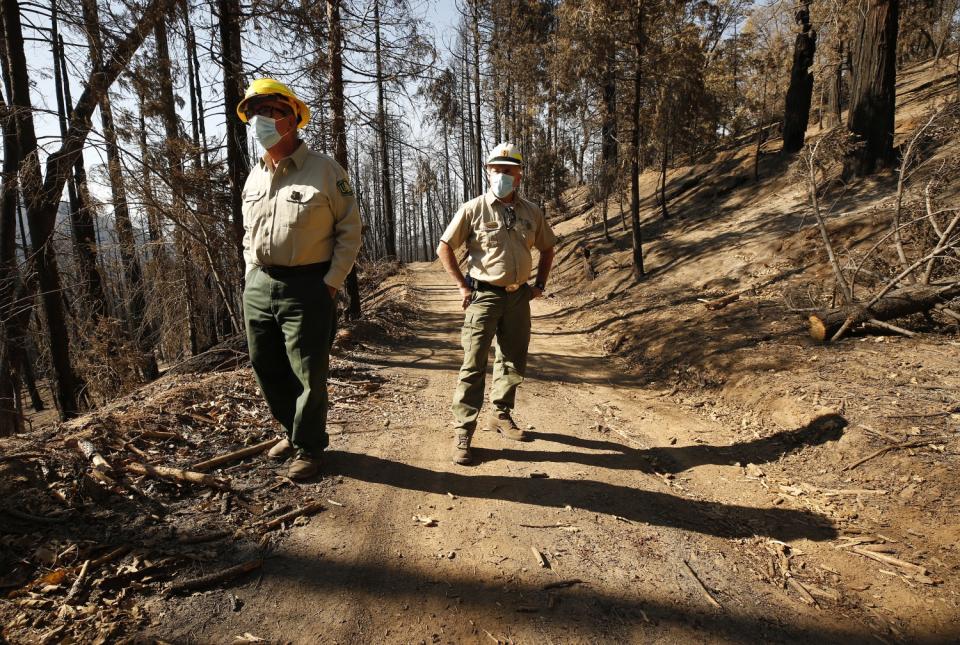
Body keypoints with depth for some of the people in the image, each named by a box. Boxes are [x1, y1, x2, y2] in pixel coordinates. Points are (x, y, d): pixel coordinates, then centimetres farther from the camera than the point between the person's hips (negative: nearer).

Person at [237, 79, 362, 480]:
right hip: (258, 286, 7)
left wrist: (331, 283, -11)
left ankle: (308, 447, 20)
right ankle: (293, 431, 35)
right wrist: (252, 276, 12)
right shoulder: (254, 178, 12)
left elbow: (349, 230, -6)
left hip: (307, 288, -6)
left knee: (309, 373, 1)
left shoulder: (325, 170, -6)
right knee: (267, 369, 14)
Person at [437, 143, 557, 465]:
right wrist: (463, 286, -7)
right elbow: (444, 248, -2)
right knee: (474, 365, -7)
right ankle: (463, 432, 0)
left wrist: (540, 284, 11)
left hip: (518, 297, 5)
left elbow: (547, 248, 21)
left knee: (513, 362, 13)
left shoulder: (531, 212, 7)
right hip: (483, 296, -5)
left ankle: (501, 415, 32)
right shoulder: (473, 209, -5)